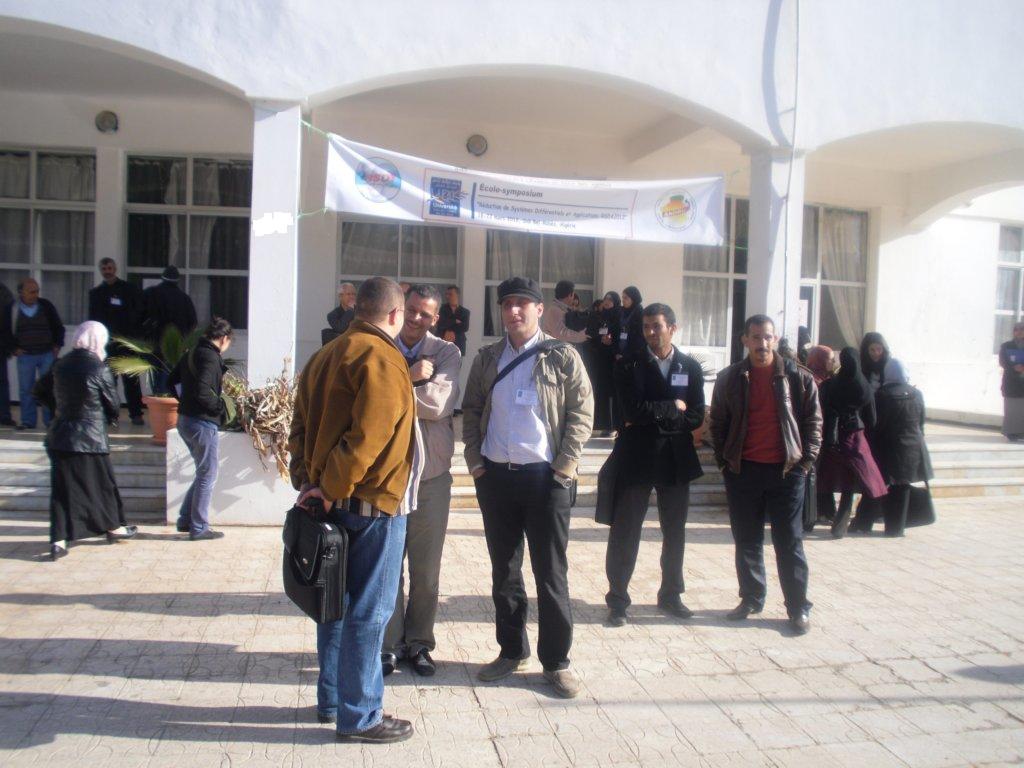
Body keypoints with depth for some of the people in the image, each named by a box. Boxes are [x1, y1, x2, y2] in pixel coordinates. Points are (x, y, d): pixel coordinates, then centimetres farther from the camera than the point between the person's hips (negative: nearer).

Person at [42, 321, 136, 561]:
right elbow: (112, 404, -5)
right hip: (90, 439, -4)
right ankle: (113, 528, 29)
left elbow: (45, 392, 12)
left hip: (59, 436, 4)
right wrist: (110, 418, 15)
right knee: (101, 482, 13)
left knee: (62, 487, 7)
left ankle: (58, 540, 2)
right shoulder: (99, 369, -13)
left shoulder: (61, 365, 1)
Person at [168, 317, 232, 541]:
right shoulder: (210, 357, -17)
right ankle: (199, 528, 8)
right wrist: (221, 406, -13)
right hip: (202, 422, -9)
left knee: (204, 472, 20)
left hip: (184, 419, 9)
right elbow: (202, 392, -27)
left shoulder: (191, 354, 11)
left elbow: (171, 382, 18)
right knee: (207, 476, 2)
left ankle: (185, 519, 24)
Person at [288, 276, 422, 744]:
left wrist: (306, 480, 7)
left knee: (338, 602, 17)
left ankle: (332, 700, 30)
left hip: (335, 502, 9)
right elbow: (367, 436, -24)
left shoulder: (326, 355, 12)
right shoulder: (382, 359, -15)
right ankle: (359, 716, 11)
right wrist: (331, 489, -17)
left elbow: (302, 427, 12)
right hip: (373, 503, -9)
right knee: (368, 611, 1)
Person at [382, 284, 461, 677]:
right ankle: (390, 642, 23)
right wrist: (410, 378, -19)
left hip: (432, 474, 0)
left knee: (427, 568, 10)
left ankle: (419, 642, 26)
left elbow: (441, 404, -16)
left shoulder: (446, 353, -1)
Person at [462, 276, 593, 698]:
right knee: (504, 571, 13)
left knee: (551, 574, 2)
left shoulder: (562, 357, -2)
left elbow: (582, 412, -4)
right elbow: (471, 411, 11)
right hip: (495, 476, 4)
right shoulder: (487, 359, 9)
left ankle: (556, 661, 15)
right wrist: (475, 462, 1)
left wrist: (564, 467, -10)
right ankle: (511, 651, 27)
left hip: (544, 476, -4)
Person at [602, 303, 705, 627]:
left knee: (674, 531, 13)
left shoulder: (690, 367, 5)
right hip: (636, 458, -3)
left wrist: (653, 417, -12)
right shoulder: (628, 365, -4)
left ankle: (670, 595, 29)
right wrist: (673, 407, -9)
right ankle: (617, 600, 12)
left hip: (676, 460, 3)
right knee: (625, 531, 1)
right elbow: (634, 410, -17)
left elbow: (695, 417, -3)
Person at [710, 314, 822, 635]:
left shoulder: (798, 377, 0)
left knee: (789, 542, 4)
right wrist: (724, 460, 3)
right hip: (742, 472, 2)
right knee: (746, 541, 11)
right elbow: (718, 423, 10)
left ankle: (799, 608, 14)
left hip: (787, 470, -2)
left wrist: (807, 460, -3)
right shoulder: (729, 379, 4)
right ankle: (751, 599, 26)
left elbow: (813, 421, 4)